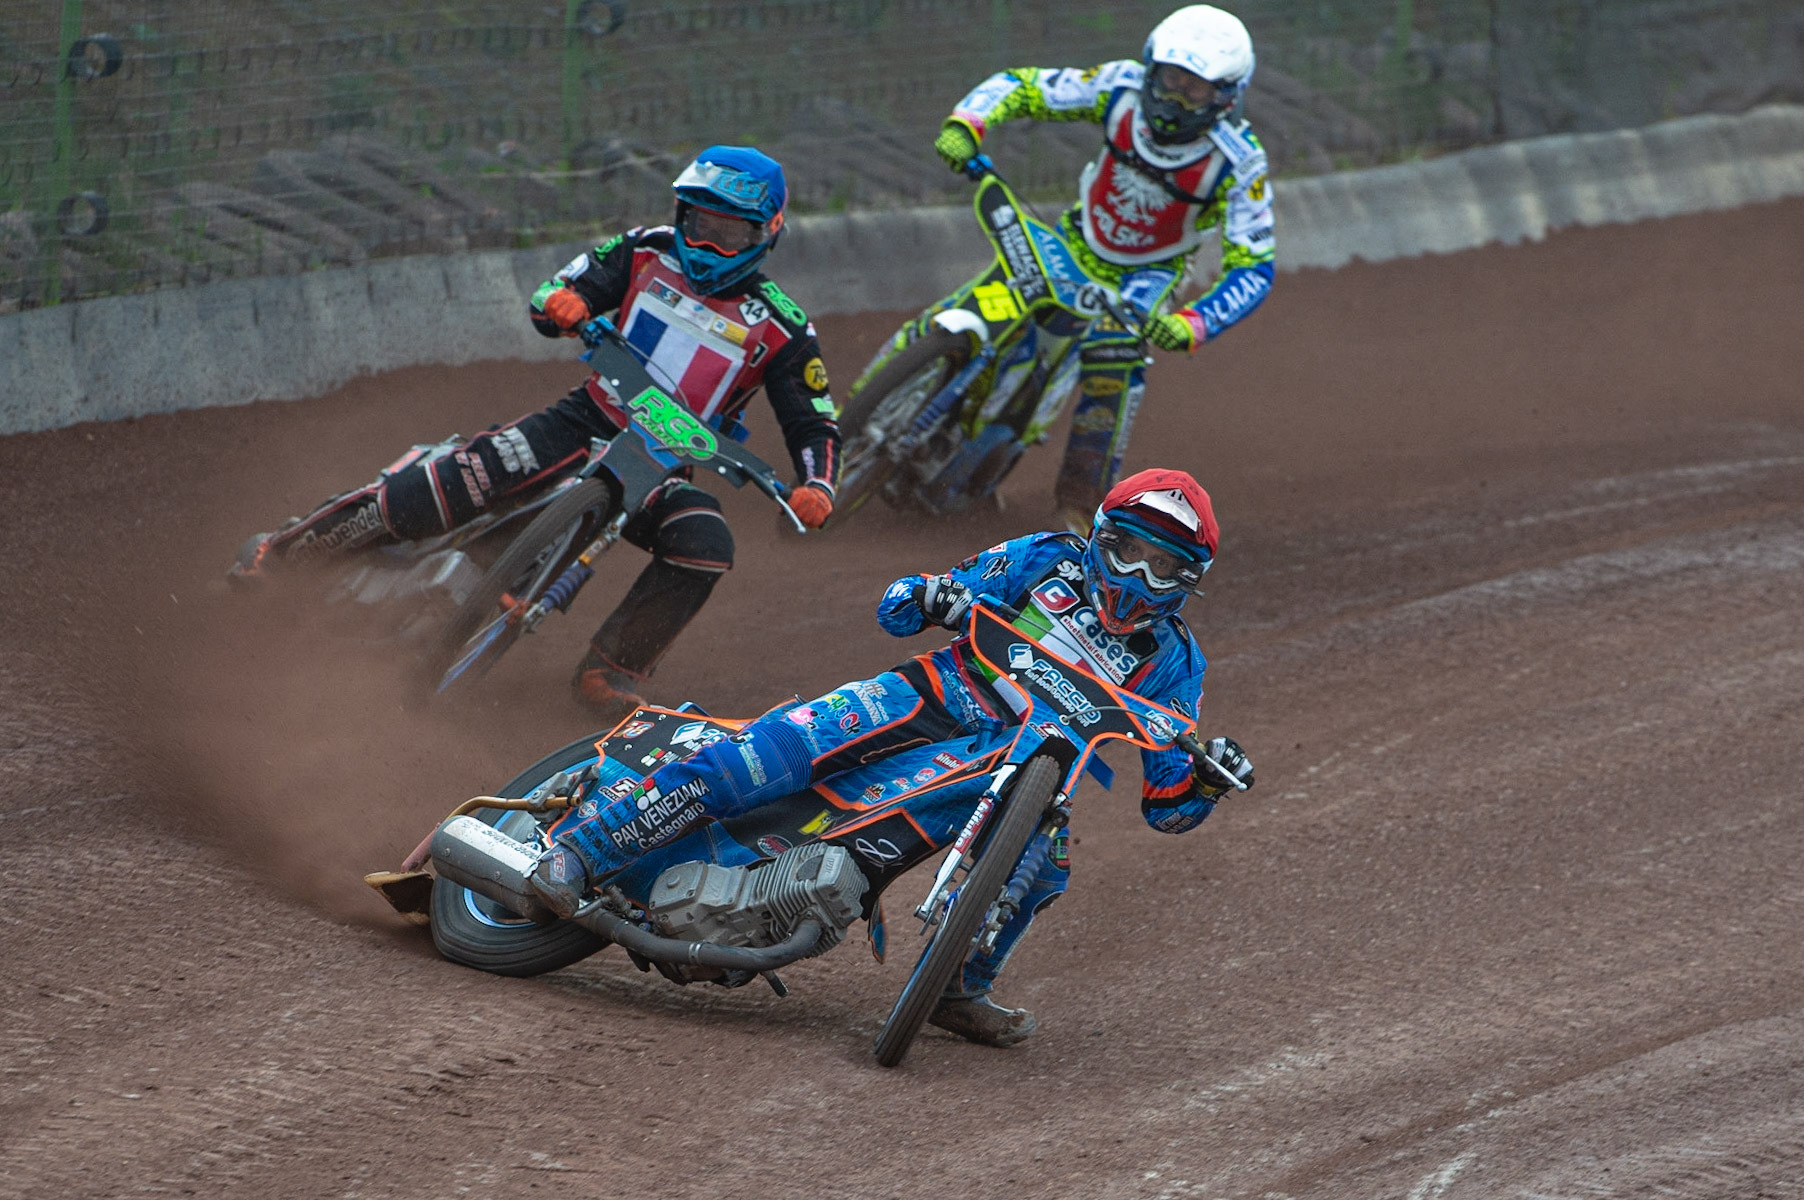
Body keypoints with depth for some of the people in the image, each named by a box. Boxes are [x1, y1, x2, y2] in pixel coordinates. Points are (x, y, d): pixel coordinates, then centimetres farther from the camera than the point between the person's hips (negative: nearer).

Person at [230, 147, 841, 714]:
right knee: (461, 479, -22)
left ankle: (613, 667, -16)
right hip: (585, 425, 0)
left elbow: (815, 425, 2)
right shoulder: (649, 252, 4)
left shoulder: (781, 330, -1)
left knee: (704, 544, -31)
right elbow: (552, 297, 8)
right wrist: (561, 302, -18)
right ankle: (286, 548, -15)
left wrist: (817, 487, -20)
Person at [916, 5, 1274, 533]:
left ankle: (1082, 500, -16)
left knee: (1113, 354, -31)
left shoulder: (1238, 161, -28)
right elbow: (1021, 85, -13)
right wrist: (965, 123, -33)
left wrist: (1193, 326, -42)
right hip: (1077, 241, 3)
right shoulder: (1122, 88, -22)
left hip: (1151, 269, -3)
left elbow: (1253, 267, -26)